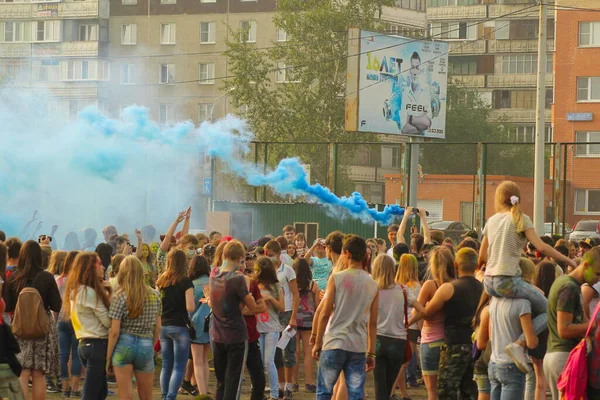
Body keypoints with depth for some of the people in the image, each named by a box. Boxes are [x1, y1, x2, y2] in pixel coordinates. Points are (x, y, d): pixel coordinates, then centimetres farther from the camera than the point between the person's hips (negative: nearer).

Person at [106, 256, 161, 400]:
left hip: (124, 345, -3)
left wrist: (108, 358, -1)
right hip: (146, 346, 3)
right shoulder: (154, 295, 5)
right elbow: (157, 328, 10)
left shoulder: (120, 297, -7)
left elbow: (114, 332, -8)